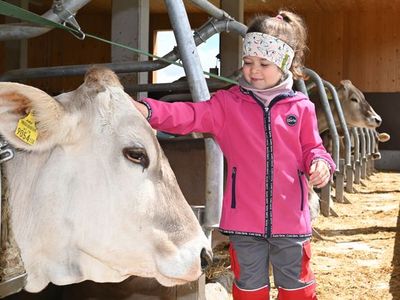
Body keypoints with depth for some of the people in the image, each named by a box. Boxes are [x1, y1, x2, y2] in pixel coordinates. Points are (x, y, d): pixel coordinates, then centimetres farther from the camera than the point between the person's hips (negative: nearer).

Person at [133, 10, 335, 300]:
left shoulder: (301, 107, 2)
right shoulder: (228, 103, -1)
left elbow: (311, 149, 10)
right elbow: (192, 115, -15)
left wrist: (320, 163, -13)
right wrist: (148, 110, -31)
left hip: (290, 220, 0)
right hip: (244, 220, 0)